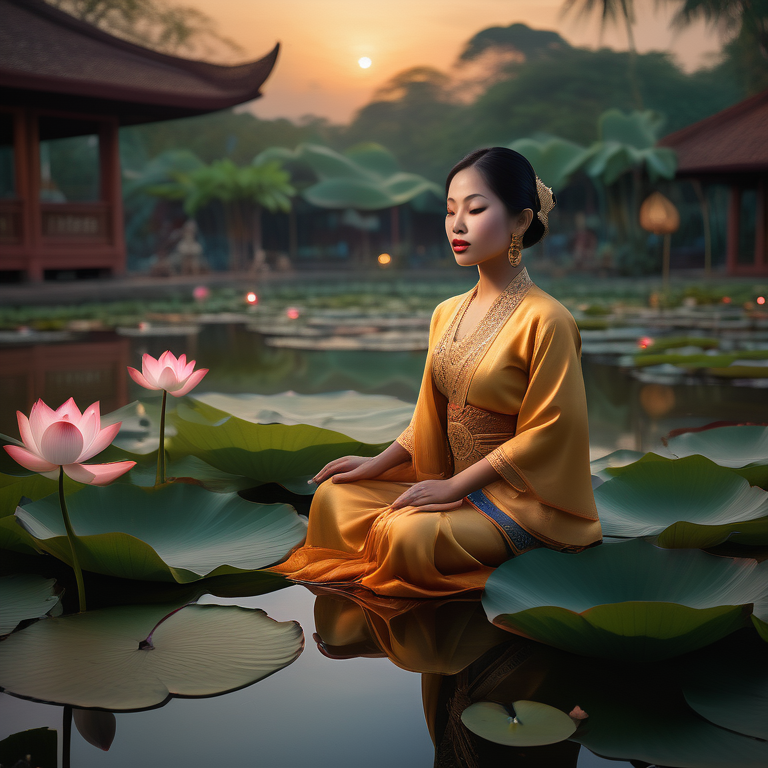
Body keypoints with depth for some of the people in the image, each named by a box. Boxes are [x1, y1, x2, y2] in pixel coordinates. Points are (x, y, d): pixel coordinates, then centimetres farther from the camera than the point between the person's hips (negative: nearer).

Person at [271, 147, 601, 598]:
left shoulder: (546, 320, -17)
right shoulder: (447, 314, 8)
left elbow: (544, 434, -17)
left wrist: (455, 485, -18)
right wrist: (379, 463, 5)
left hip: (519, 495, -7)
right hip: (452, 483, 7)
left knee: (410, 535, -30)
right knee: (335, 496, -5)